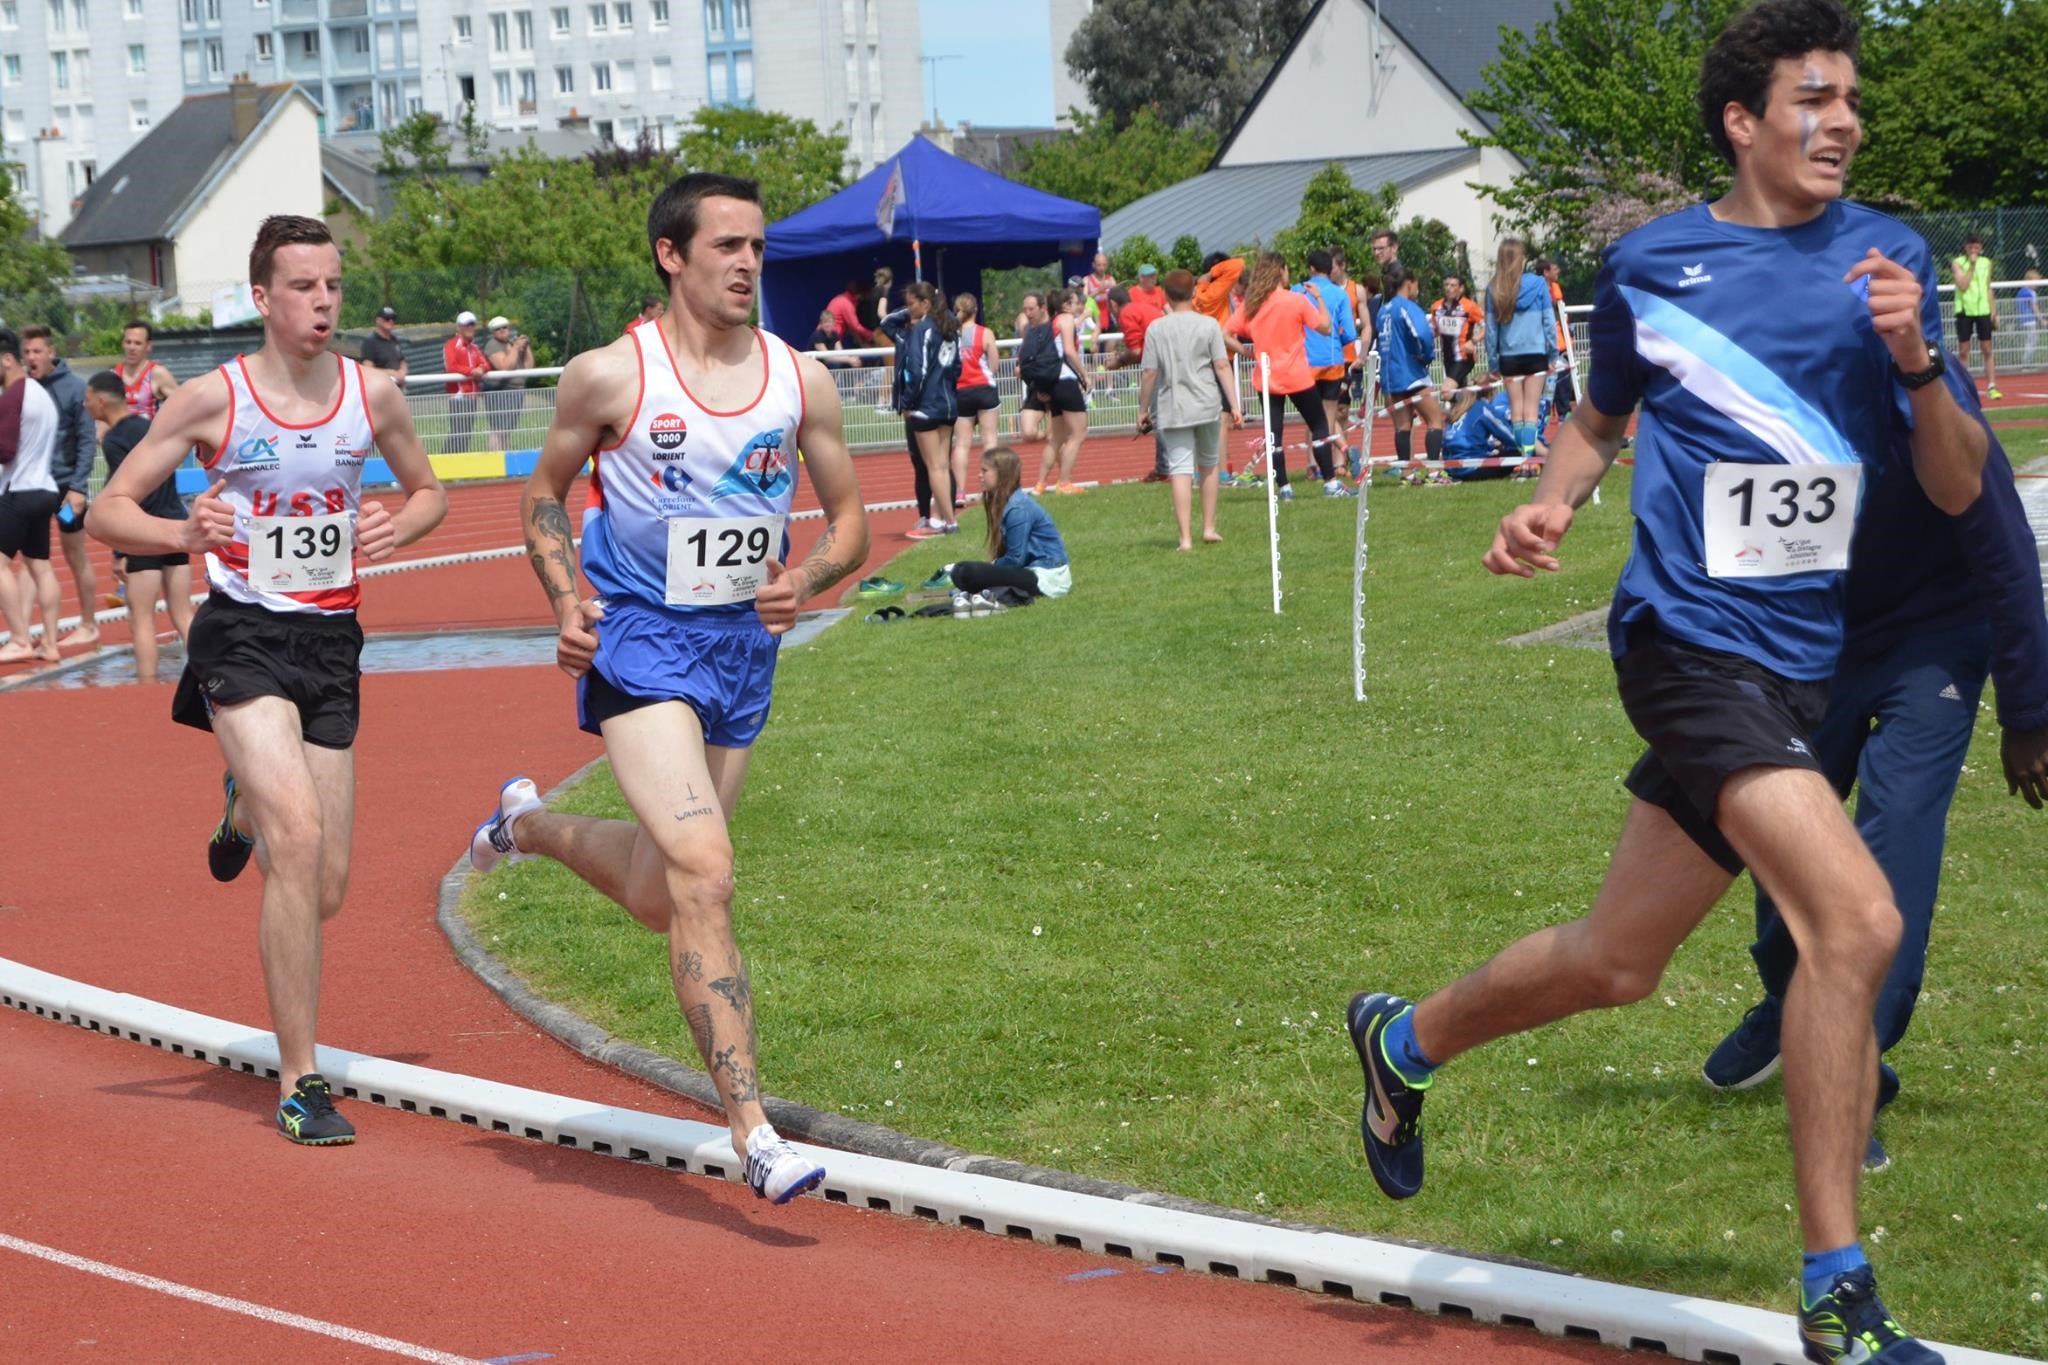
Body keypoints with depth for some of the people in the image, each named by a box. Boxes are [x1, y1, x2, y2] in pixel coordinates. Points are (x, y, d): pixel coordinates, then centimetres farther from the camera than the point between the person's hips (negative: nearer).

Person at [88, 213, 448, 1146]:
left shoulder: (372, 397, 1)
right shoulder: (213, 398, -7)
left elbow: (429, 492, 18)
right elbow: (108, 511, -2)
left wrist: (398, 527, -6)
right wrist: (182, 534, -24)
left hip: (332, 642, 4)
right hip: (243, 636, -4)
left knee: (324, 889, 7)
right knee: (299, 836, -23)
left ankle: (246, 810, 46)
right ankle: (299, 1082, -14)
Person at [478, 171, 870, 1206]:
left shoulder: (800, 382, 2)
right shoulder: (609, 377, -7)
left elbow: (850, 520, 10)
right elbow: (544, 493, 7)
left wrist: (805, 580, -11)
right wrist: (568, 604, -8)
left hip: (746, 650, 5)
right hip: (640, 646, -5)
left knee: (660, 895, 17)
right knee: (703, 872, -20)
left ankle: (529, 825, 50)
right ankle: (752, 1130, -20)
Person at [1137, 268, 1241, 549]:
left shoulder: (1156, 329, -2)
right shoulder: (1208, 325, -1)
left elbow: (1150, 373, -2)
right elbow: (1222, 367, -5)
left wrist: (1143, 410, 8)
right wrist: (1235, 406, -2)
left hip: (1171, 410, -1)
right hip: (1206, 407, 1)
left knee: (1180, 471, -3)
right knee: (1209, 466, 18)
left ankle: (1185, 537, -8)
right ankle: (1209, 528, 21)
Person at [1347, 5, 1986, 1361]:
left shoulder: (1888, 256, 7)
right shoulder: (1650, 263, 2)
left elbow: (1958, 488, 5)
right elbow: (1604, 412, 22)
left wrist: (1915, 361, -12)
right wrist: (1553, 500, 2)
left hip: (1798, 659, 5)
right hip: (1690, 635, -5)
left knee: (1615, 962, 14)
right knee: (1858, 920, -23)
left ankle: (1406, 1042, 45)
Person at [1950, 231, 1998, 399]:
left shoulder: (1986, 263, 9)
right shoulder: (1958, 263, -3)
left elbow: (1988, 289, 17)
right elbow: (1963, 286, -15)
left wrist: (1993, 311, 14)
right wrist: (1972, 266, -16)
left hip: (1983, 310, 3)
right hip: (1965, 310, -3)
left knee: (1987, 350, -1)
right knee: (1963, 351, 1)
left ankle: (1991, 386, 0)